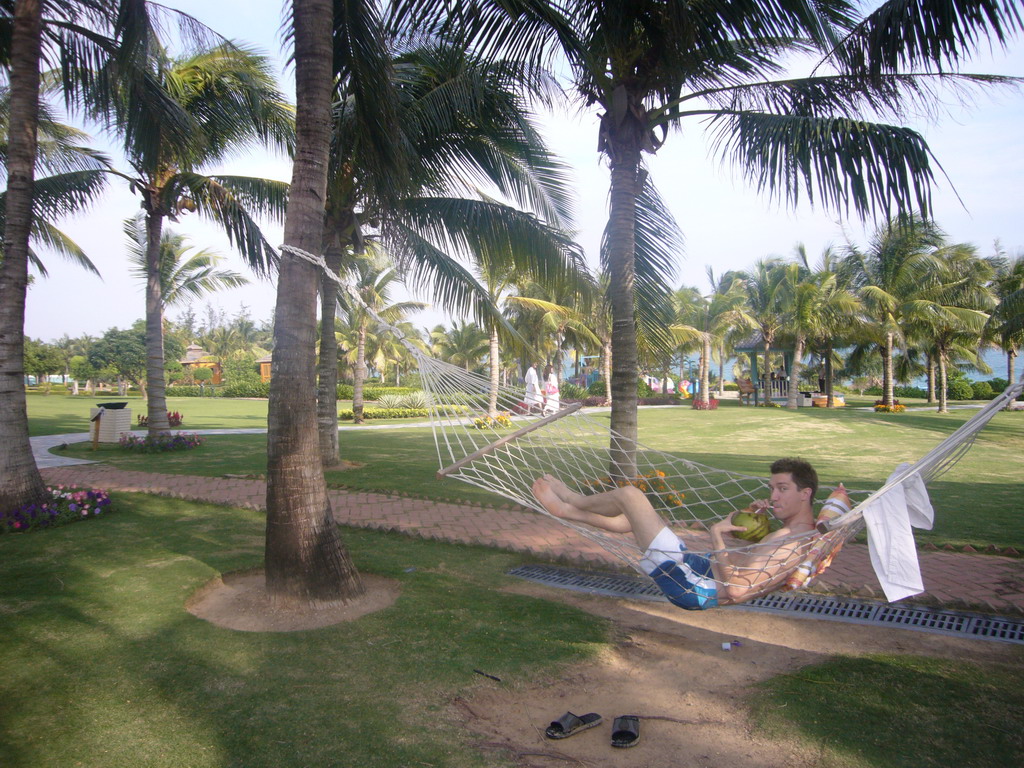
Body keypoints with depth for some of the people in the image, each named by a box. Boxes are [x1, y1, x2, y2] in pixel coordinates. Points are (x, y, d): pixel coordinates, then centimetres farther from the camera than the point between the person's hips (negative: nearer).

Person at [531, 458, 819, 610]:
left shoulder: (793, 541, -21)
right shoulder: (804, 529, 8)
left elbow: (736, 589, -29)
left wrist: (717, 534, -22)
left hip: (696, 589, -10)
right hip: (702, 569, 10)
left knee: (629, 494, -6)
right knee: (632, 518, 22)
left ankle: (575, 501, 23)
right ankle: (567, 509, 36)